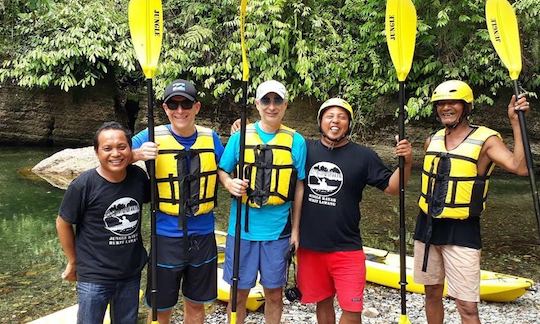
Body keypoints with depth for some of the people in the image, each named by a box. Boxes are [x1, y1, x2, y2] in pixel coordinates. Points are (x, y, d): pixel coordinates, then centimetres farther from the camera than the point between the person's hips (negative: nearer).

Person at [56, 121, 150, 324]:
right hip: (94, 277, -4)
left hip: (132, 272, 4)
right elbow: (63, 223, -6)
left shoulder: (138, 176, -8)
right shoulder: (83, 185, -19)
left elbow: (149, 199, 12)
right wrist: (73, 262, 2)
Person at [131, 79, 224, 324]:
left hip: (203, 236, 3)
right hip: (166, 236, -2)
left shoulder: (210, 137, 0)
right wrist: (138, 154, -25)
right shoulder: (153, 137, -8)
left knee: (196, 303, 19)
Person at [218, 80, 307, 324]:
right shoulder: (240, 136, 0)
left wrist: (296, 228, 3)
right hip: (242, 228, 0)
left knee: (274, 294, 14)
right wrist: (230, 183, -16)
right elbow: (222, 171, 7)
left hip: (278, 230, 0)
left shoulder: (296, 141, -1)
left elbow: (299, 187, 3)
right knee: (239, 293, 12)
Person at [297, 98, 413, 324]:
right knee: (323, 301, 18)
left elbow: (391, 187, -1)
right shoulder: (305, 150, -1)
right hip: (309, 245, 2)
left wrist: (406, 162, -20)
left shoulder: (363, 156, -4)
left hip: (347, 248, -1)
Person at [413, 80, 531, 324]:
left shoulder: (485, 140, -8)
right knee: (432, 293, 17)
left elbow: (520, 167, -25)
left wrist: (515, 122, -27)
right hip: (427, 226, 5)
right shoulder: (433, 140, 8)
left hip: (461, 231, -5)